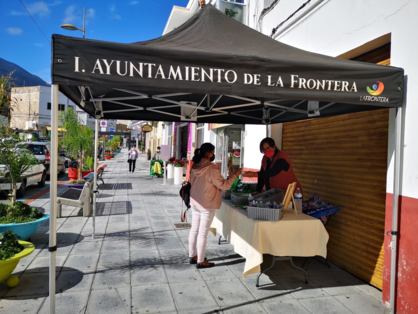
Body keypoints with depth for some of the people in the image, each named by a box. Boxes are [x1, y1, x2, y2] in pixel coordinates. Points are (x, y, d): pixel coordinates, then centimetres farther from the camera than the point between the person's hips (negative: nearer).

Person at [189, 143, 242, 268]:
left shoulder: (194, 166, 1)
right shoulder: (211, 169, -22)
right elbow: (224, 185, -16)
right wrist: (235, 175, -6)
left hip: (195, 202, 8)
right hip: (207, 205, -8)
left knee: (194, 230, 17)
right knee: (203, 233, 2)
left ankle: (192, 256, 31)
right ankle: (200, 261, 13)